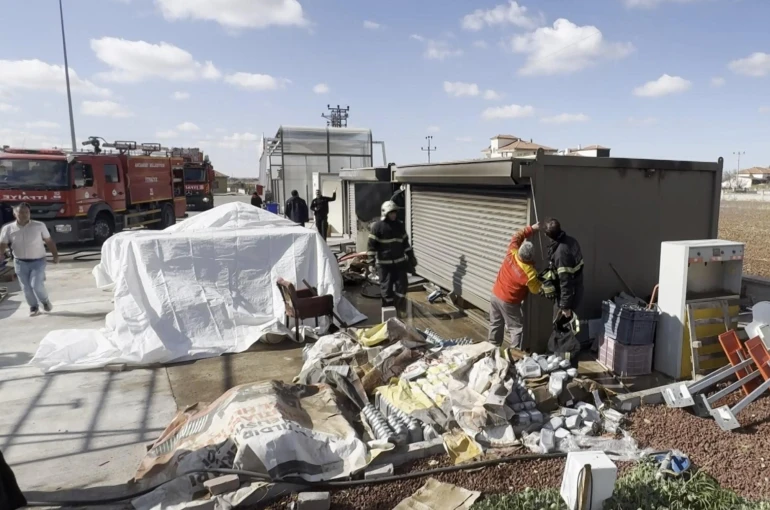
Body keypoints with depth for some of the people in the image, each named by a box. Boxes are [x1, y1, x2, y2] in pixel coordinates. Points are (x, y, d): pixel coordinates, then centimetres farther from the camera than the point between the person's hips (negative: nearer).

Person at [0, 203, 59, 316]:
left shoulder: (39, 226, -5)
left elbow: (49, 241, 1)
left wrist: (55, 254, -4)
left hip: (38, 261, -2)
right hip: (20, 263, 2)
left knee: (36, 284, -13)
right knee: (26, 288, 8)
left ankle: (45, 300, 16)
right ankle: (33, 307, 26)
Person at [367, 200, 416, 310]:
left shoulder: (400, 225, 8)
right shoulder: (377, 226, -8)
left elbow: (405, 243, 18)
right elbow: (372, 245, -8)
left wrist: (411, 257, 17)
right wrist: (371, 262, -13)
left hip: (399, 261, 5)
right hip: (384, 263, -5)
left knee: (402, 284, 4)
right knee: (386, 287, 2)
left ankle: (398, 308, 20)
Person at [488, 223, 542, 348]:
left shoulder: (512, 254, -15)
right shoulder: (530, 273, -27)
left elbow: (517, 236, 2)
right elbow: (537, 290, -10)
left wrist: (531, 229, 2)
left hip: (495, 295, 6)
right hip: (509, 302, -6)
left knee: (495, 324, 21)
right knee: (517, 327, 10)